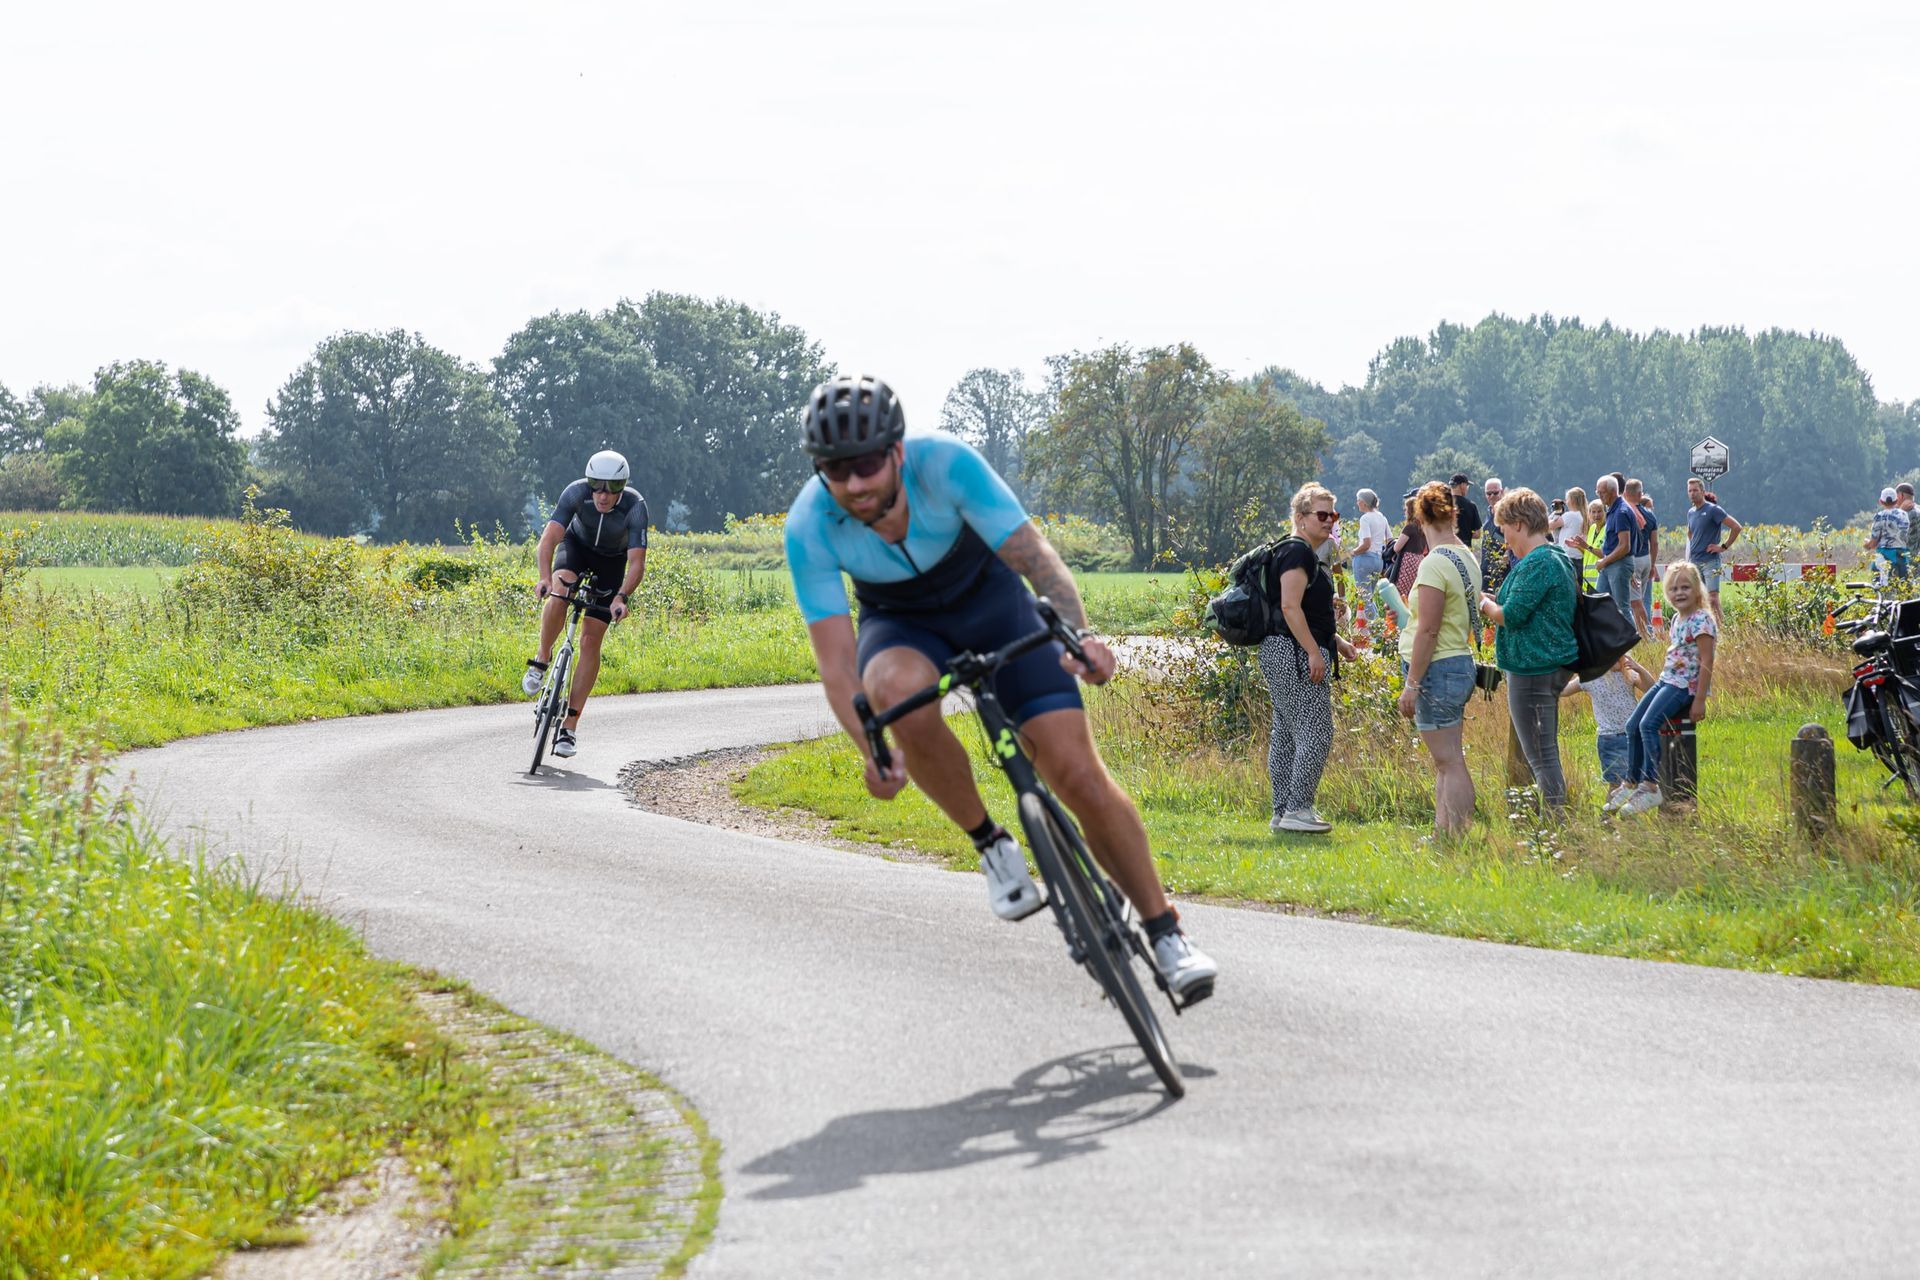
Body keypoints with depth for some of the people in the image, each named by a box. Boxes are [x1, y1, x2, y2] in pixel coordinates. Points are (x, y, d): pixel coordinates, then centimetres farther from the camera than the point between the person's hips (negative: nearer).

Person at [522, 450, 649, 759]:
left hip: (611, 561, 0)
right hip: (577, 545, 0)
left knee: (591, 640, -8)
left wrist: (622, 597, -55)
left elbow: (637, 563, -37)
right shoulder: (576, 493, -32)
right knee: (560, 590, -35)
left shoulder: (635, 506, -34)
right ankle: (542, 660, -11)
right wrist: (545, 577, -58)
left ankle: (570, 726, -3)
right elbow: (548, 540, -40)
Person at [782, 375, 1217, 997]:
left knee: (1078, 773, -12)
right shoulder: (809, 528, -28)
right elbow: (836, 662, -28)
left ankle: (1166, 935, 3)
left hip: (989, 599, 0)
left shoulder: (945, 463, -32)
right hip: (901, 624, 0)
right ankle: (991, 844, -14)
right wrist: (874, 754, -44)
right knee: (900, 691, -37)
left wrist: (1078, 635, -51)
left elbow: (1034, 554, -33)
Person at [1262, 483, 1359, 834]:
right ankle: (1297, 809, -11)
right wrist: (1315, 651, -22)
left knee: (1286, 733, 11)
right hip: (1295, 655, -11)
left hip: (1281, 656, 11)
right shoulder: (1297, 552, -12)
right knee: (1315, 732, -11)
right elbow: (1290, 606, -20)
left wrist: (1335, 641, 23)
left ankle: (1283, 812, 14)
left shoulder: (1306, 554, 20)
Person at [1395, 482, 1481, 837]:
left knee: (1450, 762, -7)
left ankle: (1454, 839, -7)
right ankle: (1442, 832, 18)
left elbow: (1428, 631, -19)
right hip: (1460, 662, 9)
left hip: (1437, 670, -9)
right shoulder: (1466, 559, 9)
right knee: (1445, 762, 14)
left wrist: (1412, 684, -16)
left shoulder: (1435, 564, -17)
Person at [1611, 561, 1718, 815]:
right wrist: (1659, 684, 21)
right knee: (1633, 725, 6)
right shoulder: (1677, 619, 14)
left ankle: (1651, 787, -22)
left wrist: (1699, 700, -21)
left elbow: (1706, 662, -18)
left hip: (1687, 685, -10)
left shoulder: (1701, 620, -14)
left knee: (1649, 724, -24)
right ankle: (1632, 784, 13)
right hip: (1667, 680, 10)